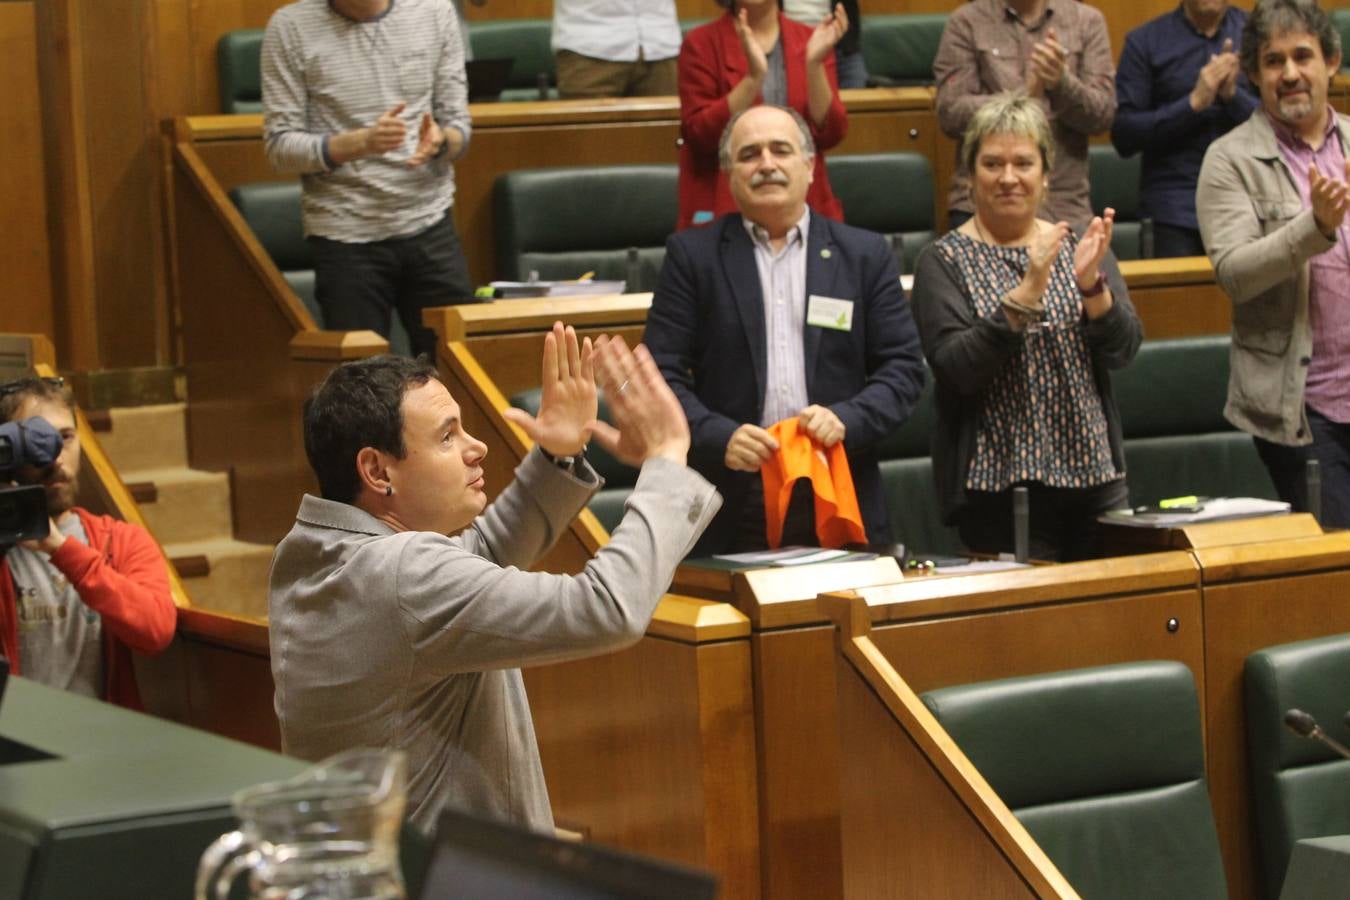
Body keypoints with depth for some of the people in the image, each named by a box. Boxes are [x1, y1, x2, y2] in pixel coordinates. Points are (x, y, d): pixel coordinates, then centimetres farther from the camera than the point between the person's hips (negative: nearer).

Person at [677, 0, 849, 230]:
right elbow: (700, 136, -12)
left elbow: (829, 134, -3)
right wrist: (753, 76, -21)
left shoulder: (810, 40, 4)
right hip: (723, 209, -2)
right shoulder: (701, 43, -3)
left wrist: (814, 63, -16)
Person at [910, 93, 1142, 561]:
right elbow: (956, 369, -15)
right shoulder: (944, 261, -2)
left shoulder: (1079, 247, 9)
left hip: (1094, 476, 4)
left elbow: (1122, 350, -2)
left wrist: (1091, 283, -20)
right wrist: (1025, 295, -26)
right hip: (998, 487, -4)